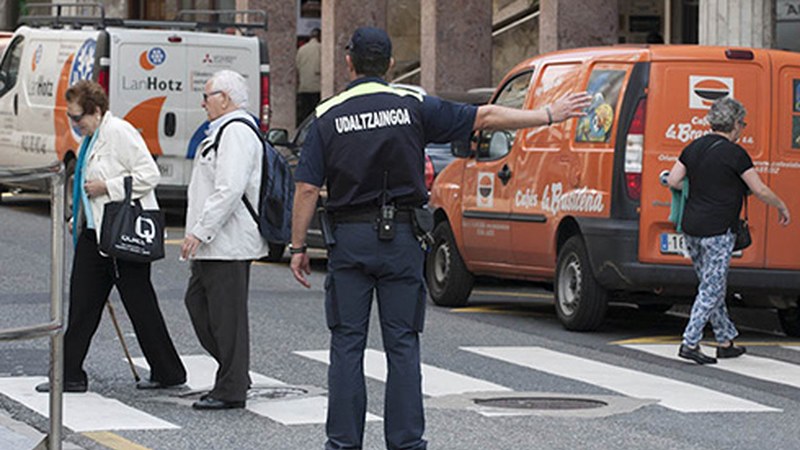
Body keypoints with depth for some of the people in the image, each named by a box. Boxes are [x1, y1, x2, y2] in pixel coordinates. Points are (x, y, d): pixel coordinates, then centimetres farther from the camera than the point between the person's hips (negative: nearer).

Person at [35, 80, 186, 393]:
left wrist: (107, 188, -19)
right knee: (81, 302, 6)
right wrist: (78, 218, 14)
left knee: (139, 303, -2)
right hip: (95, 232, 10)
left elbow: (150, 174, -19)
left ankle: (169, 373, 8)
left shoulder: (120, 132, -14)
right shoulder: (90, 138, 15)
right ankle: (70, 375, 9)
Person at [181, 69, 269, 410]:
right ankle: (235, 375, 21)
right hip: (215, 243, 11)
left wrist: (199, 232, -23)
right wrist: (199, 233, 24)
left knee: (228, 315, -6)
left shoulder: (237, 133, -16)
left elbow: (229, 190, -25)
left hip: (228, 244, -11)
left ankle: (231, 390, 0)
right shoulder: (224, 131, 19)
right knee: (197, 302, 15)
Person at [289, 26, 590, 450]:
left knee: (347, 346, 3)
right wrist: (550, 115, 9)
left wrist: (298, 247, 3)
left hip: (349, 240, -1)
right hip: (400, 239, 1)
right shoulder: (412, 106, 0)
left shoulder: (329, 117, -1)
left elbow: (307, 188, -5)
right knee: (402, 346, 5)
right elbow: (485, 117, 2)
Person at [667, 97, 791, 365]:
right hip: (717, 230, -7)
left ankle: (725, 341, 24)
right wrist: (782, 208, 7)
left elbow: (673, 181, 7)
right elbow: (760, 191, -9)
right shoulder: (734, 153, -12)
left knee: (711, 286, 16)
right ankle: (690, 343, -6)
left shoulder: (695, 147, 7)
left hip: (691, 226, 8)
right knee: (711, 289, -2)